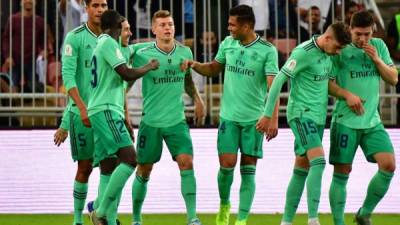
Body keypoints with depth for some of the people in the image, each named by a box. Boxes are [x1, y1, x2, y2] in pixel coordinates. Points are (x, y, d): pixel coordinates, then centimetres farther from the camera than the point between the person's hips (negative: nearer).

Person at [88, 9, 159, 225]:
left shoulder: (101, 44, 22)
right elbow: (126, 74, -16)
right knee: (129, 158, -19)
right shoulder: (109, 43, -7)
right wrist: (149, 67, 1)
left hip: (99, 112, 10)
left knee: (108, 168, 5)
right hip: (106, 110, -10)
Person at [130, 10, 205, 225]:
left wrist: (197, 99, 13)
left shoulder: (185, 52, 2)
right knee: (144, 170, 6)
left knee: (186, 163, -13)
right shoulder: (142, 54, -10)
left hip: (177, 120, 2)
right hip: (151, 121, -2)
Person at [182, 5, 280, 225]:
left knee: (248, 169, 1)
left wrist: (273, 118, -25)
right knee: (227, 164, -6)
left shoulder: (267, 50, -9)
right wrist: (195, 65, -2)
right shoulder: (228, 43, 4)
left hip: (254, 118, -2)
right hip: (229, 116, 2)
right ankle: (224, 205, 21)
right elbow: (213, 69, 19)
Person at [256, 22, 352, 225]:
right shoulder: (303, 52, -16)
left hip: (318, 117, 8)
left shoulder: (327, 54, 9)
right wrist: (267, 115, -14)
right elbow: (279, 80, -14)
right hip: (301, 114, -8)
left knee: (302, 169, 9)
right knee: (318, 161, -20)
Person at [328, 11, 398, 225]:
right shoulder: (340, 50, -6)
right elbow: (327, 83, -6)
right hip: (345, 121, -4)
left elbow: (393, 79, 8)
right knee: (341, 173, -1)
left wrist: (376, 59, -7)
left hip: (372, 121, 4)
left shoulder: (379, 46, 8)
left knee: (388, 166, -10)